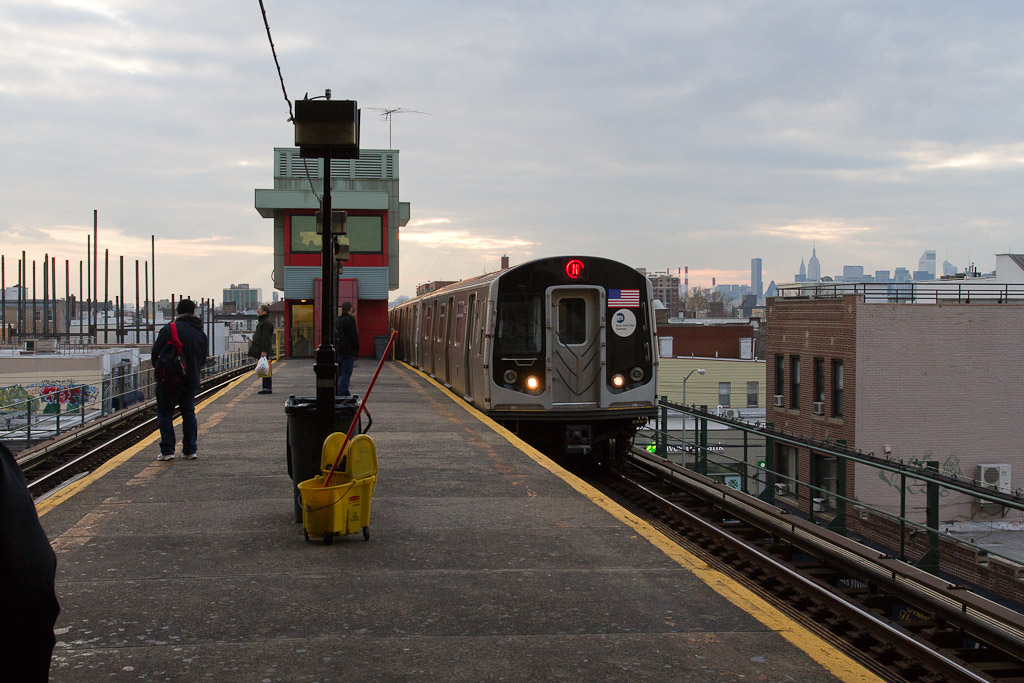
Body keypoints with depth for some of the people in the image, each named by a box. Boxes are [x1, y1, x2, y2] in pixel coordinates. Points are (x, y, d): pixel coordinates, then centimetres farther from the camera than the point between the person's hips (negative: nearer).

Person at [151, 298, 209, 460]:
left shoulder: (169, 329, -11)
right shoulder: (201, 333, 6)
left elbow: (156, 352, -11)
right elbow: (203, 359, 13)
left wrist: (158, 367, 7)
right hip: (191, 380, 5)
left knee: (165, 414, 3)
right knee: (189, 414, 14)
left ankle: (167, 451, -3)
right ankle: (190, 450, 13)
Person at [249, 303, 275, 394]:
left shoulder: (266, 323, -13)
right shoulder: (262, 322, 19)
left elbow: (265, 338, -19)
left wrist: (264, 351, -23)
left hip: (263, 351, -10)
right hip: (260, 350, 11)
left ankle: (268, 388, -8)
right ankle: (266, 388, 12)